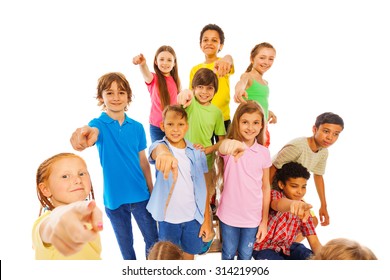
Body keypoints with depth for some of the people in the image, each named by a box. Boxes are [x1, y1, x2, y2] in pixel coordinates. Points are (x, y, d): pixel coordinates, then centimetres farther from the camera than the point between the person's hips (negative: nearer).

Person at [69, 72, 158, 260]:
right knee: (126, 245, 16)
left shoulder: (137, 127, -1)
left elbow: (143, 162, 6)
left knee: (153, 240, 13)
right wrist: (84, 134, -61)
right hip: (114, 197, -2)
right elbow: (93, 132, -37)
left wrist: (152, 192, 9)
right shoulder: (99, 124, -10)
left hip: (140, 195, 2)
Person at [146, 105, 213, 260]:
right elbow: (157, 149, -39)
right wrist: (164, 153, -64)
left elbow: (202, 188, 2)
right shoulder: (159, 146, -11)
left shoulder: (197, 153, -3)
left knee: (190, 256, 19)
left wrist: (207, 220, 1)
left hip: (193, 217, 2)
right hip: (168, 218, -2)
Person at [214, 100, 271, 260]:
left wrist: (264, 220, 4)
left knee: (245, 255, 17)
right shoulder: (230, 147, -13)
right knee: (228, 254, 17)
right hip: (229, 214, -2)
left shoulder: (264, 153, -4)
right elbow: (222, 149, -40)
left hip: (252, 217, 2)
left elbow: (266, 187, 3)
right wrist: (229, 145, -65)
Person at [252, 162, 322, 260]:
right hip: (264, 247, -5)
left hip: (287, 247, 5)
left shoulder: (303, 209, -3)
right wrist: (293, 203, -71)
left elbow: (314, 242, -6)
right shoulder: (275, 194, -19)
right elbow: (278, 204, -46)